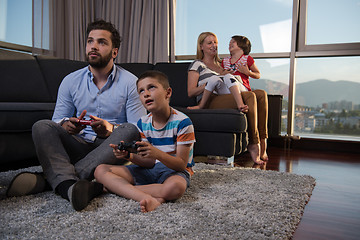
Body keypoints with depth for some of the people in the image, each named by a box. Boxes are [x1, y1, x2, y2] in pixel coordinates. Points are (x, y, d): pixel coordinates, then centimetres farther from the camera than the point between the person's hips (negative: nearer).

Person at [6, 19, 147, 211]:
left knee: (129, 131, -32)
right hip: (80, 146, 2)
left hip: (112, 147, -2)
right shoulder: (71, 81, 8)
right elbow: (57, 120, 7)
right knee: (41, 126, -19)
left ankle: (50, 178, -35)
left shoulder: (130, 83, -2)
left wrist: (111, 129, -28)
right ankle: (69, 185, -46)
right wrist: (66, 125, -19)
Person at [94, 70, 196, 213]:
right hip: (149, 170, 6)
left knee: (175, 187, -44)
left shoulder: (182, 122, -15)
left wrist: (157, 153, -35)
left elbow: (181, 164, -17)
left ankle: (116, 188, -23)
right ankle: (147, 198, -32)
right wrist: (129, 155, -22)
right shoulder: (143, 123, 2)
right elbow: (149, 162, -1)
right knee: (100, 170, -11)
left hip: (174, 170, -5)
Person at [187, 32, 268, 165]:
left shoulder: (221, 64, 34)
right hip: (209, 102, -7)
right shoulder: (197, 65, 15)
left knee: (262, 94, -20)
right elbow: (191, 92, 2)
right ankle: (253, 144, -29)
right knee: (250, 96, -31)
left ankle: (262, 142, -26)